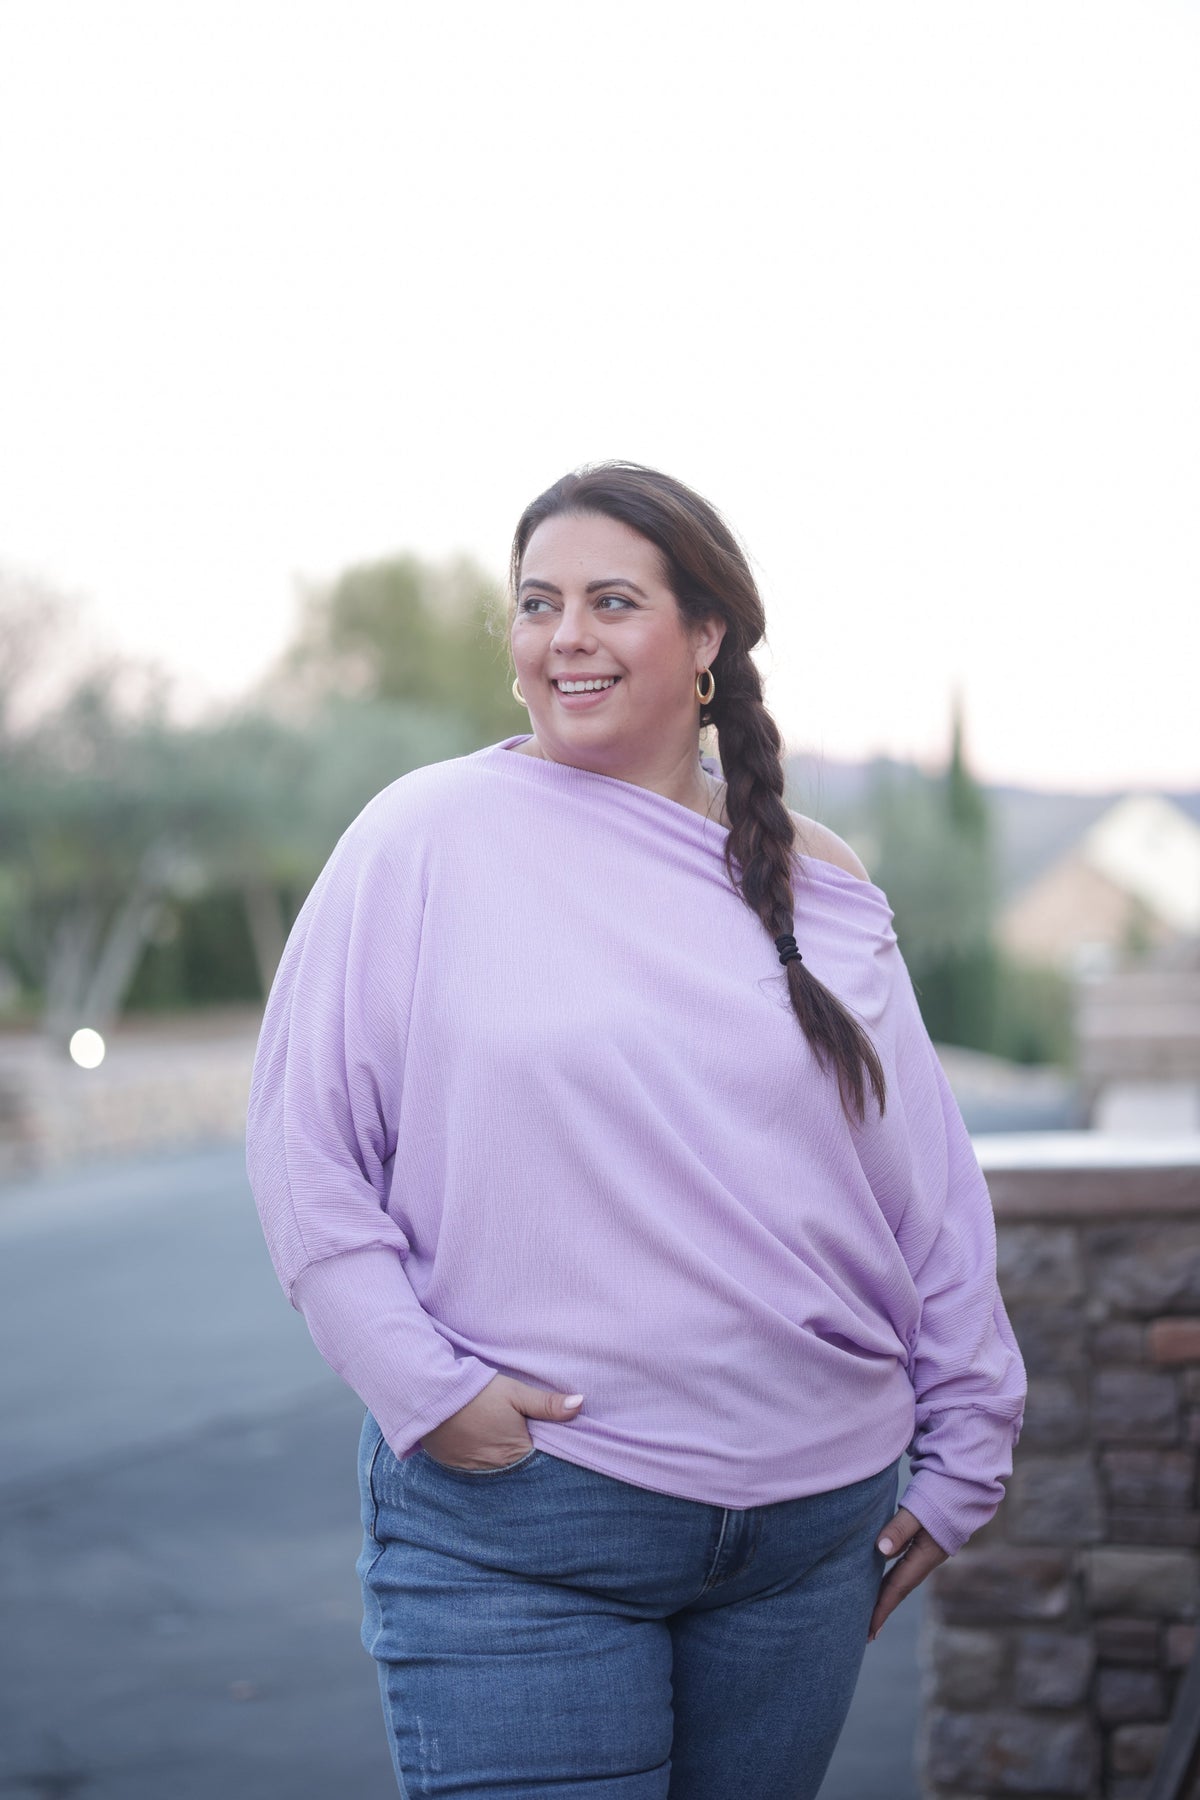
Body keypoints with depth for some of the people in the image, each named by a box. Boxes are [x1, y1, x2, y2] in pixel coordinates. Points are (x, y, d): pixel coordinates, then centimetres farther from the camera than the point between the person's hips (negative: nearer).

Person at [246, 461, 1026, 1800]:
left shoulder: (816, 884, 8)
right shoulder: (426, 840, -2)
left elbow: (930, 1186, 13)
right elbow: (303, 1148, -2)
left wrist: (965, 1452, 13)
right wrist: (423, 1388, -11)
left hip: (809, 1525, 4)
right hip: (512, 1517, -3)